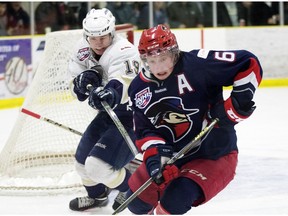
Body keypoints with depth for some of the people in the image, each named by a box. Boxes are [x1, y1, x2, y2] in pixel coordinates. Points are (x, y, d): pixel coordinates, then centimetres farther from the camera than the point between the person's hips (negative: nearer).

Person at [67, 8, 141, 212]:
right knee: (82, 160, 17)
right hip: (108, 113, 9)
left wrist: (111, 93, -66)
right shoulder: (83, 50, -2)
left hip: (131, 115, -9)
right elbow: (78, 91, 1)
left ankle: (131, 191, 10)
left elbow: (122, 85, -44)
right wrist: (83, 80, -22)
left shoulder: (123, 51, -26)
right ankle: (97, 195, 46)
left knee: (99, 164, -18)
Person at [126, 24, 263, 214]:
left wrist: (240, 98, -24)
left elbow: (249, 64, -19)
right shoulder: (139, 89, -3)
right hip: (172, 157, 6)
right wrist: (155, 154, -17)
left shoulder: (197, 64, -22)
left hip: (215, 156, -6)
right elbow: (144, 130, 1)